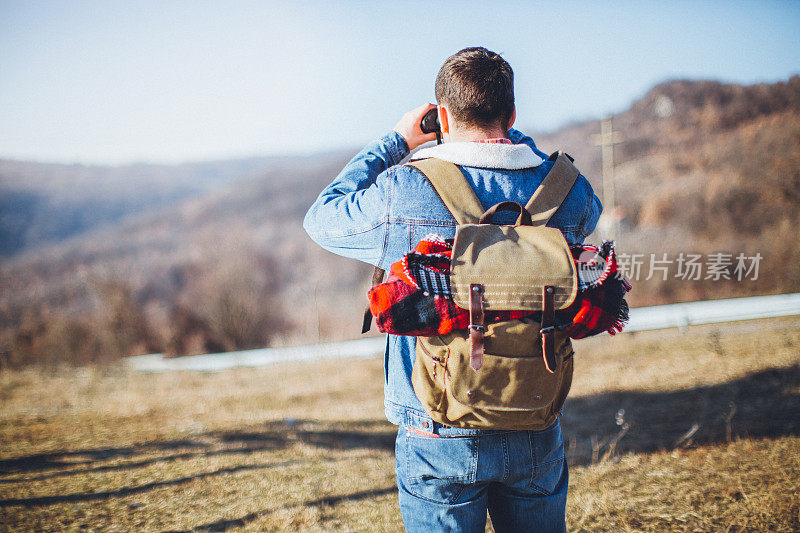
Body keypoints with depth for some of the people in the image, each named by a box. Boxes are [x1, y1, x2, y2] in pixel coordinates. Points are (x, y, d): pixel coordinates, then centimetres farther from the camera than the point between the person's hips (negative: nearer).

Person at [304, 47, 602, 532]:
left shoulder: (403, 192, -15)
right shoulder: (566, 191, -5)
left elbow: (321, 217, 4)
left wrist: (395, 143, 8)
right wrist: (511, 140, 17)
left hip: (441, 441, -3)